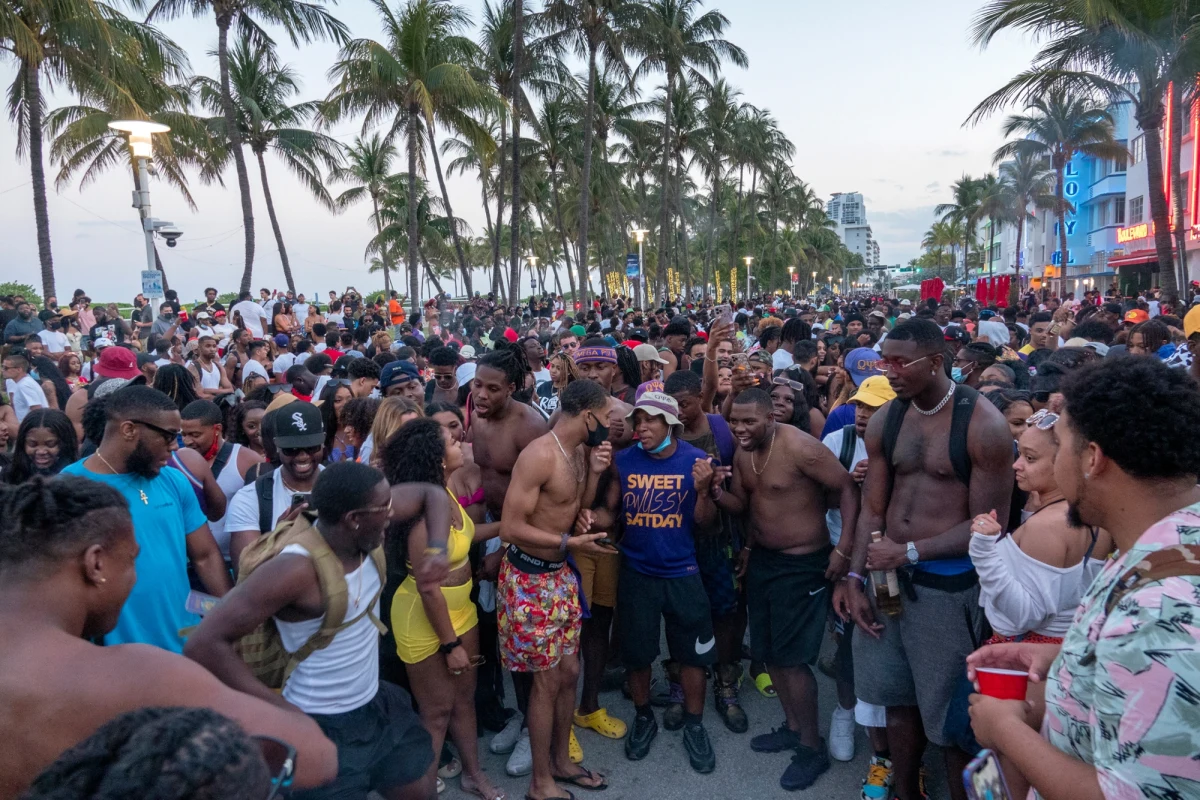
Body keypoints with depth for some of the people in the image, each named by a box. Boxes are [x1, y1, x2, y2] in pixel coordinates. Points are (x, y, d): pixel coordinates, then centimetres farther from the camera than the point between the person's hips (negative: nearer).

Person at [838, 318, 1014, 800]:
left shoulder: (983, 425, -13)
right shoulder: (884, 422, 2)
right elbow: (872, 509, 4)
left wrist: (910, 552, -17)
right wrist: (855, 579, -4)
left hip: (949, 584, -5)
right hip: (888, 574, 5)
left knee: (951, 711, 9)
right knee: (897, 695, 18)